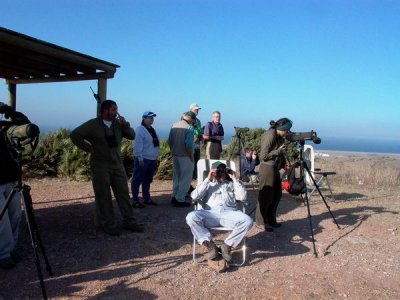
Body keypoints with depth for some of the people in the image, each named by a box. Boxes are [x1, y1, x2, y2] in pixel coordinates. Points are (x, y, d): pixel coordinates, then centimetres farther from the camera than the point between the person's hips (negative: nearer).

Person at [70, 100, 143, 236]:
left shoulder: (118, 123, 5)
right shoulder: (93, 124, -7)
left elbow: (132, 136, 4)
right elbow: (74, 135, -9)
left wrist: (125, 124, -12)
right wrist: (89, 148, -9)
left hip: (117, 164, 4)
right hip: (100, 166, -4)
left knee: (124, 193, 7)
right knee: (104, 197, 3)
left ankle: (129, 221, 17)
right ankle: (108, 225, 14)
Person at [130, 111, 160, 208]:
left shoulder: (152, 130, 15)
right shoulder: (140, 130, -12)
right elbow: (137, 146, -17)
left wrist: (156, 158, 16)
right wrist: (140, 158, -21)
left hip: (152, 159, 9)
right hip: (143, 159, -9)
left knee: (148, 180, 16)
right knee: (137, 180, -1)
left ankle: (146, 199, 26)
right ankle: (135, 200, 5)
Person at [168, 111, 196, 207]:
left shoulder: (174, 125, 5)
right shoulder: (189, 128, -15)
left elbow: (169, 141, 7)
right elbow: (188, 145, -22)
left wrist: (173, 151, 15)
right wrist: (191, 157, -12)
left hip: (175, 155, 7)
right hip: (185, 157, -7)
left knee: (176, 176, 20)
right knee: (186, 179, 3)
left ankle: (174, 196, 28)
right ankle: (180, 199, 3)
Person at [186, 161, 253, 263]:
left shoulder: (231, 184, 31)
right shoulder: (208, 184, 28)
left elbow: (243, 197, 12)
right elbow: (194, 196, 7)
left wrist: (235, 179, 13)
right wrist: (208, 180, 6)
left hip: (229, 213, 1)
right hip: (210, 213, -1)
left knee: (247, 221, -29)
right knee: (191, 217, -31)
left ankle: (227, 245, -15)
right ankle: (210, 244, -19)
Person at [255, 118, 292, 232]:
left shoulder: (279, 137, 9)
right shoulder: (270, 136, -17)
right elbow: (263, 156, -20)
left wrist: (283, 163, 3)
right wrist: (279, 151, -16)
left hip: (275, 168, 9)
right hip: (267, 168, -9)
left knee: (277, 195, 13)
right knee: (266, 196, -2)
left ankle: (271, 220, 25)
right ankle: (261, 222, 9)